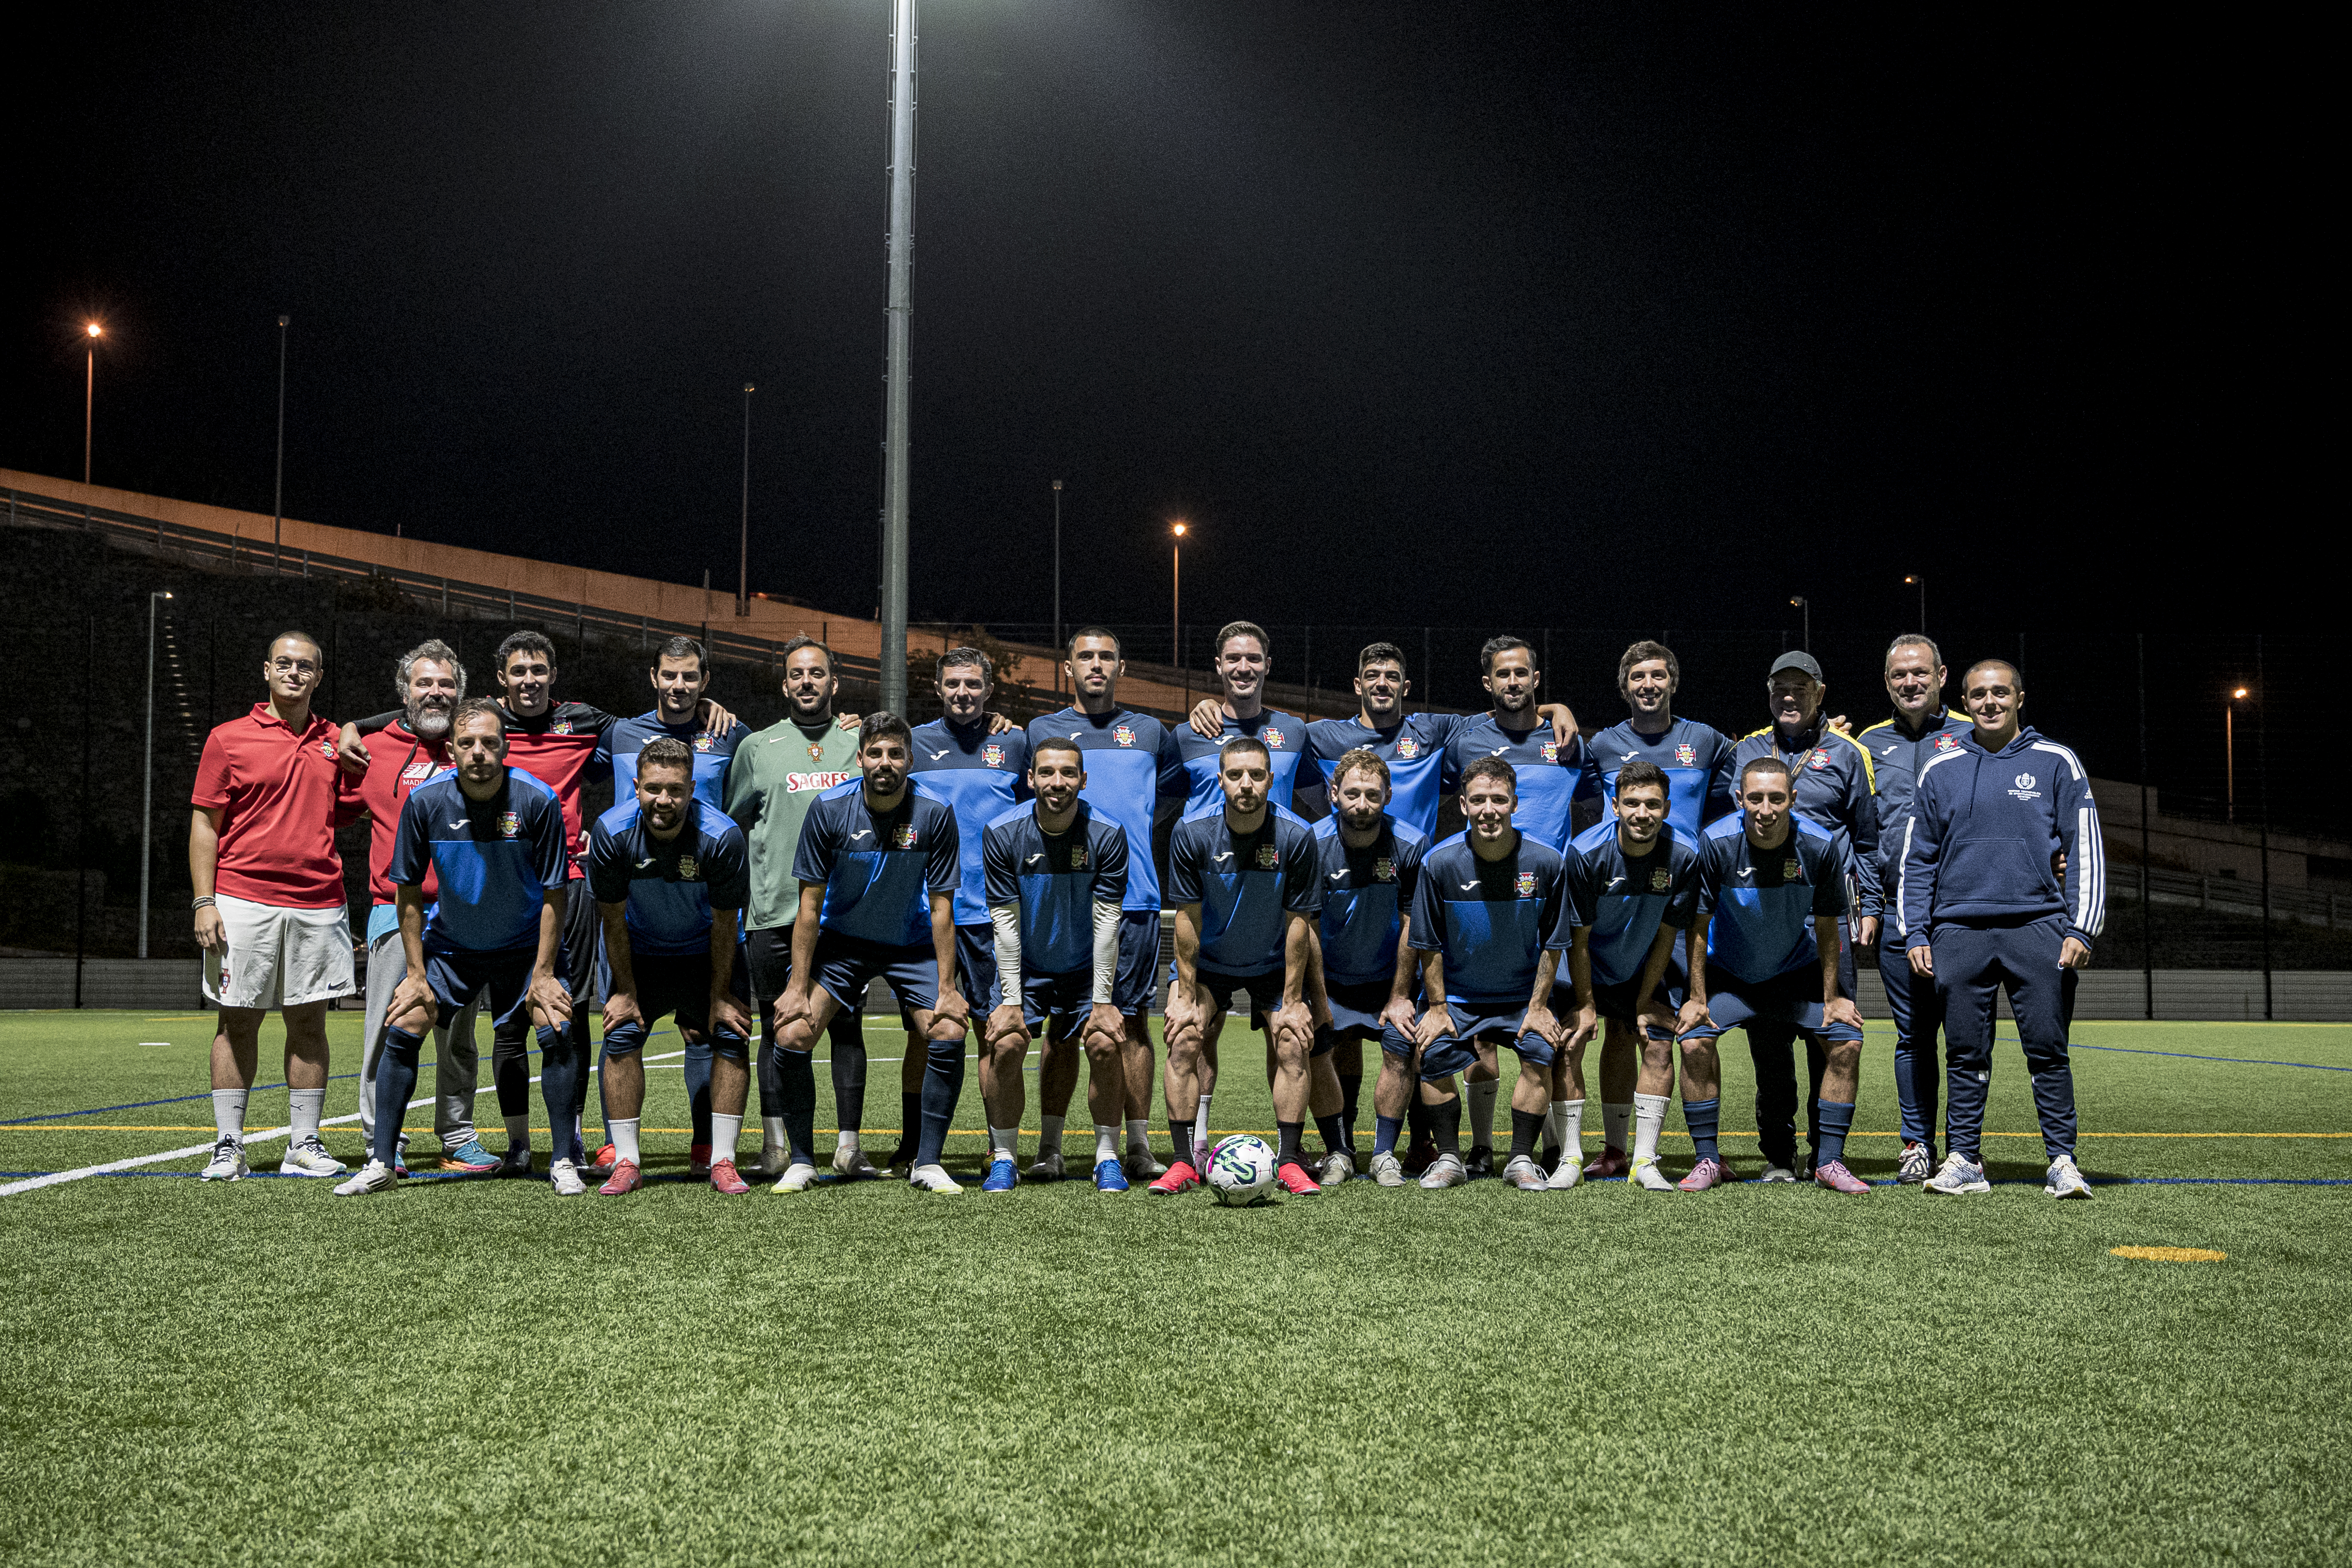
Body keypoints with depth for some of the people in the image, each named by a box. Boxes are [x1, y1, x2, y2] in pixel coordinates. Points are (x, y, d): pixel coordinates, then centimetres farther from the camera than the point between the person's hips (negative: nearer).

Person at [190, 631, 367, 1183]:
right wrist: (204, 901, -6)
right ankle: (228, 1147, 9)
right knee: (239, 1022, 2)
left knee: (309, 1022, 5)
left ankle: (304, 1146, 11)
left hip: (318, 904, 3)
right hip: (243, 902, -3)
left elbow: (351, 811, 20)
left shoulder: (335, 743, 11)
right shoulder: (228, 739, 3)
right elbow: (205, 824, 1)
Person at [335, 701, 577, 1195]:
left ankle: (564, 1162, -3)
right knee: (401, 1030, -9)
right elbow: (408, 891, -5)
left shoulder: (537, 800, -20)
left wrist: (543, 974, -15)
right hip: (447, 944, 2)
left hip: (524, 945, -2)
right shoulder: (424, 801, -16)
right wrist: (416, 973, -7)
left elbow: (554, 893, -13)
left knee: (557, 1031, -16)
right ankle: (381, 1162, 4)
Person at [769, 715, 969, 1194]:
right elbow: (810, 904, -11)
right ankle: (802, 1161, 4)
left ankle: (927, 1163, -2)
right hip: (840, 941, 0)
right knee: (791, 1036, -15)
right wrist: (799, 986, -13)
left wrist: (947, 989, -14)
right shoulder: (829, 809, -16)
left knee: (949, 1035, -18)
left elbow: (941, 908, -11)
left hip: (911, 945, 0)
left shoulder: (934, 815, -16)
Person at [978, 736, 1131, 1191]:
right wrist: (1012, 1000, -15)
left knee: (1104, 1044, -17)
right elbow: (1006, 921, -12)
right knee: (1006, 1044, -17)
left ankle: (1108, 1157, 1)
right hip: (1024, 966, 0)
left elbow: (1106, 921, -14)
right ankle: (1003, 1157, 1)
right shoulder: (1001, 834, -15)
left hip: (1087, 966, 0)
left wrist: (1103, 1001, -15)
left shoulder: (1107, 835, -16)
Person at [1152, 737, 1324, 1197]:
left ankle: (1289, 1161, -2)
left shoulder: (1296, 837, -21)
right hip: (1206, 962, 0)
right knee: (1184, 1041, -14)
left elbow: (1299, 923, -15)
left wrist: (1293, 1001, -13)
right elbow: (1188, 918, -14)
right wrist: (1186, 996, -13)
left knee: (1292, 1046, -11)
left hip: (1273, 964, 0)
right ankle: (1185, 1162, -7)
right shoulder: (1191, 834, -21)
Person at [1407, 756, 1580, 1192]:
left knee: (1539, 1054, -20)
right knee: (1433, 1058, -16)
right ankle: (1450, 1159, 4)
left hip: (1523, 996, 0)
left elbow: (1552, 944, -2)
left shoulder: (1546, 861, -12)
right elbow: (1429, 945, -3)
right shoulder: (1439, 862, -13)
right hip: (1457, 995, 0)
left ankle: (1521, 1160, -3)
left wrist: (1538, 1006, -5)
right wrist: (1437, 1007, -5)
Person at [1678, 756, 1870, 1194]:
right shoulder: (1717, 843, -24)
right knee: (1694, 1040, -21)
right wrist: (1698, 998, -12)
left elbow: (1827, 927, -7)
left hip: (1796, 970, 1)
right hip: (1729, 972, -1)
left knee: (1846, 1041, -12)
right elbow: (1701, 925, -13)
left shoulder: (1821, 846, -21)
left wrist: (1832, 997, -4)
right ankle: (1708, 1160, -5)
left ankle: (1828, 1161, 3)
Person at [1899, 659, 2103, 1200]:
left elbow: (2086, 849, 4)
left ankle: (2062, 1161, 5)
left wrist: (2081, 930, -4)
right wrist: (1915, 933, 6)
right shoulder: (1940, 771, 12)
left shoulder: (2056, 763, 7)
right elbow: (1917, 859, 14)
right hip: (1959, 930, 2)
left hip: (2038, 927, -2)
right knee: (1967, 1054, 5)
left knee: (2048, 1050, -2)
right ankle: (1963, 1160, 11)